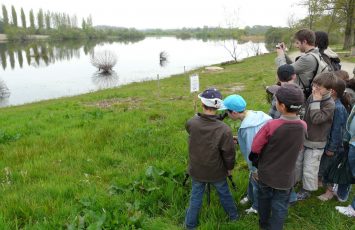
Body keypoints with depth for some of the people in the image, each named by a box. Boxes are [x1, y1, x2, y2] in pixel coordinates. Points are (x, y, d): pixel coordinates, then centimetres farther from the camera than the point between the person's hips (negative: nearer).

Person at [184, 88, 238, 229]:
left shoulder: (191, 123, -21)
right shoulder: (224, 130, -28)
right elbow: (229, 153, -16)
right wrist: (230, 168, 1)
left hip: (196, 170, 1)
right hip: (217, 172, -1)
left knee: (196, 197, 21)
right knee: (224, 193, 25)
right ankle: (233, 216, 50)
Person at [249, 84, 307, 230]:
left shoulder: (271, 126, -28)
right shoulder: (303, 126, -16)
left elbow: (255, 150, -16)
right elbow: (296, 148, 1)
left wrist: (257, 163, 5)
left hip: (266, 173, 0)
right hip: (286, 177, 0)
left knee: (264, 199, 25)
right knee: (280, 207, 18)